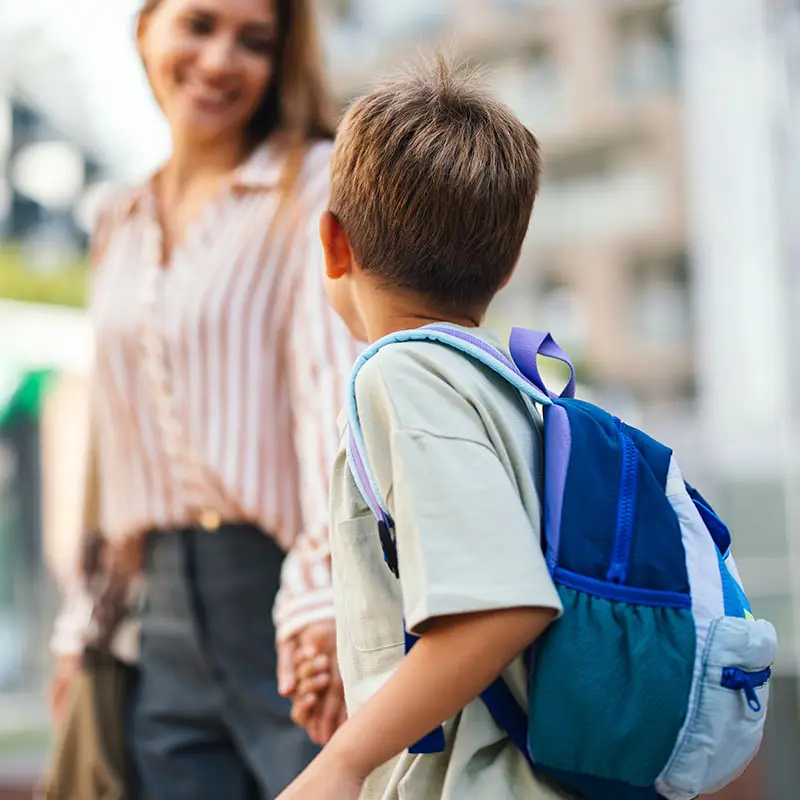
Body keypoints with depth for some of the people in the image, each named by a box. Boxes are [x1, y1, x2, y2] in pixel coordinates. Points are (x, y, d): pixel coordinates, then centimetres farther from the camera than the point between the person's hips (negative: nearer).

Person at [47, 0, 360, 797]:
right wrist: (84, 623, 17)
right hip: (170, 619, 6)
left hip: (295, 620, -5)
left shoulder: (317, 187, -3)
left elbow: (335, 383, -17)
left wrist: (326, 585, -29)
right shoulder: (120, 230, 16)